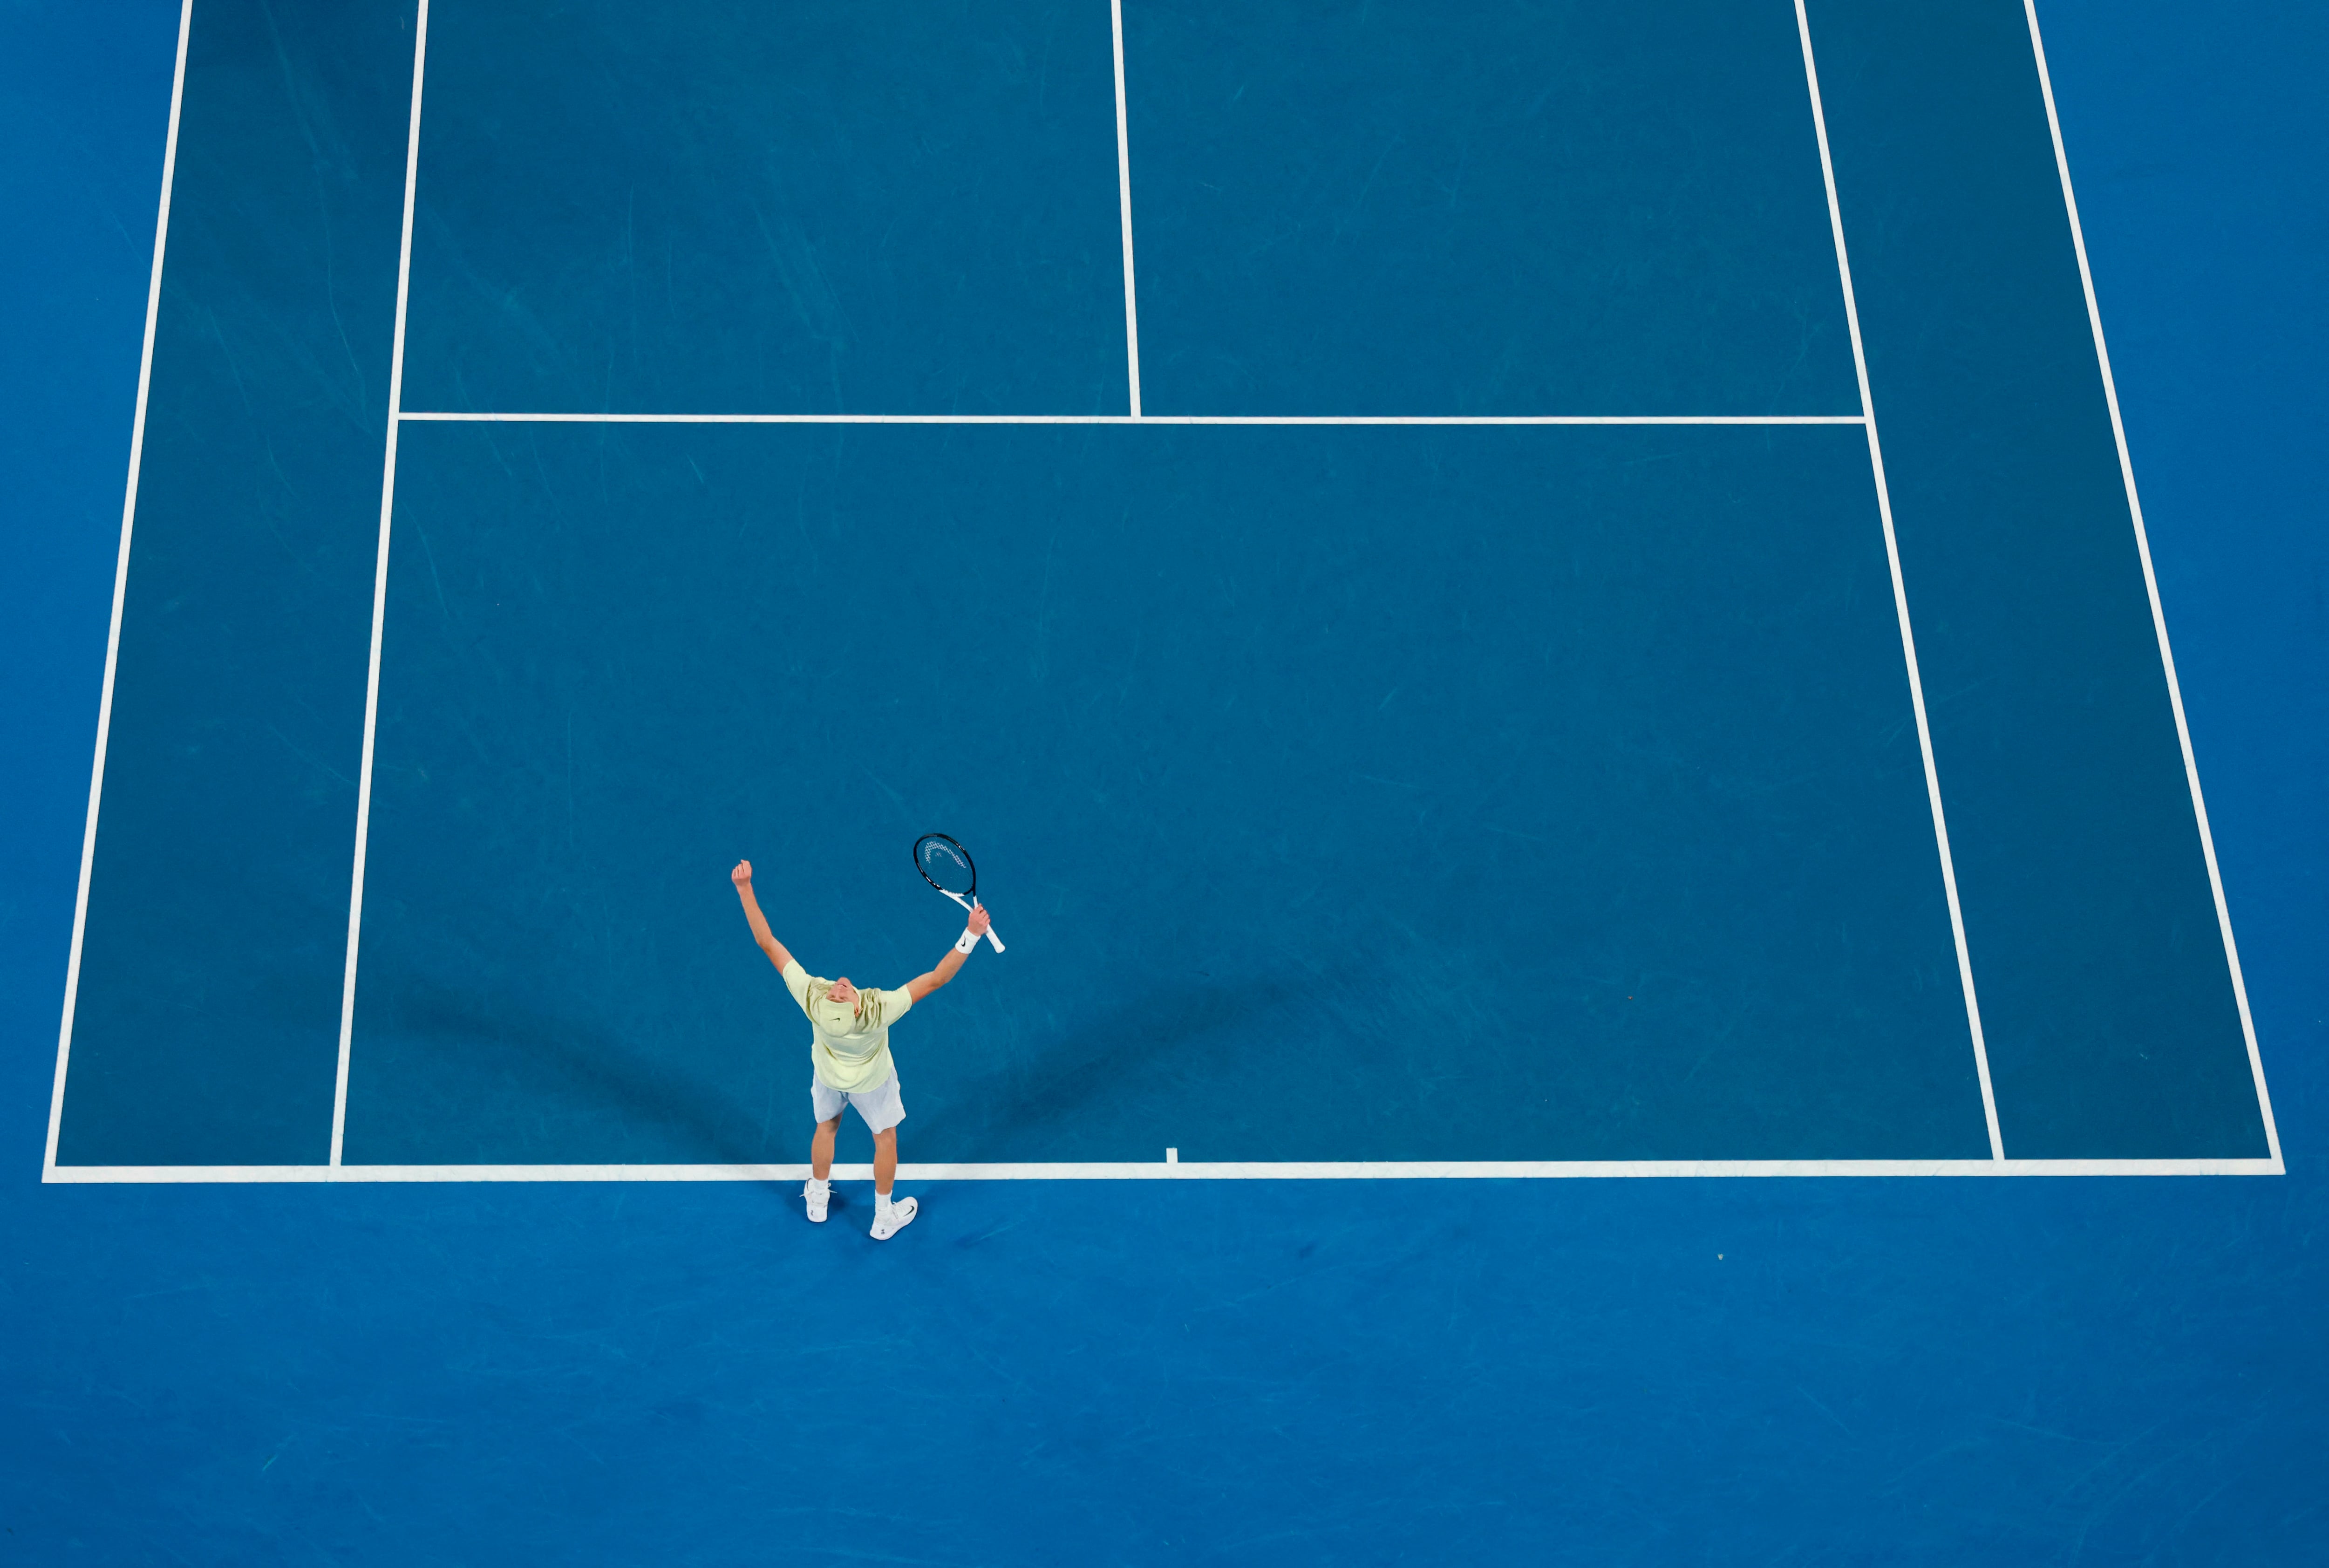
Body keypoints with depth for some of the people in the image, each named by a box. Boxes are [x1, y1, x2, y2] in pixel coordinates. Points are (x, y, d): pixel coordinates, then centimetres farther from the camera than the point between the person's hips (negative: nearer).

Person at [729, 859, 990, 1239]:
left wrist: (745, 889, -35)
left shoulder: (811, 997, -44)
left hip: (828, 1076, 2)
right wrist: (972, 934, -48)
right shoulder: (879, 1011, -49)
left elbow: (767, 943, -38)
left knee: (826, 1127, 31)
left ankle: (817, 1199, 54)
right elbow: (937, 978, -44)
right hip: (871, 1081, -2)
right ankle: (884, 1217, 44)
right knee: (886, 1137, 25)